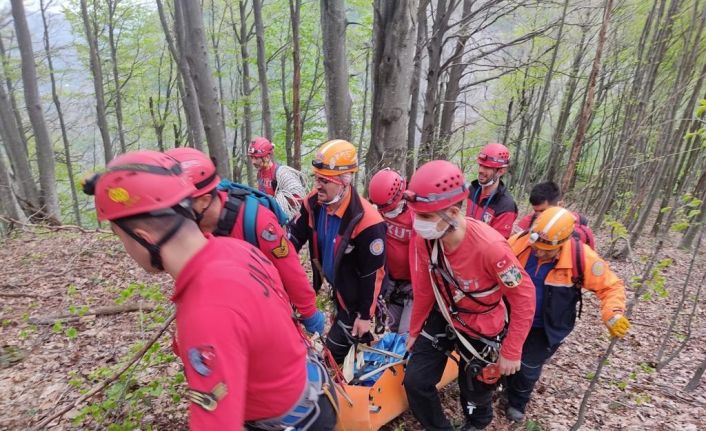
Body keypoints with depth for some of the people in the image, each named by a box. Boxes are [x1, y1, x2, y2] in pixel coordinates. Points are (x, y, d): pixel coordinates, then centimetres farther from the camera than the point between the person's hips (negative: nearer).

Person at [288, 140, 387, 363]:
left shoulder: (366, 221, -31)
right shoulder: (314, 202, -13)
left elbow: (373, 274, -23)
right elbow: (294, 236, -3)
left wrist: (365, 315, -15)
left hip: (355, 295, -6)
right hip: (336, 286, 6)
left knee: (335, 349, 1)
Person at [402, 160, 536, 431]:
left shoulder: (489, 245, -35)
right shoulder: (424, 239, -20)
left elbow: (524, 296, -21)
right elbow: (423, 291, -4)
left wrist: (511, 352, -15)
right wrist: (415, 331, 7)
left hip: (481, 328, -3)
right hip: (443, 318, 4)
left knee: (474, 391, 18)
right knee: (415, 381, 3)